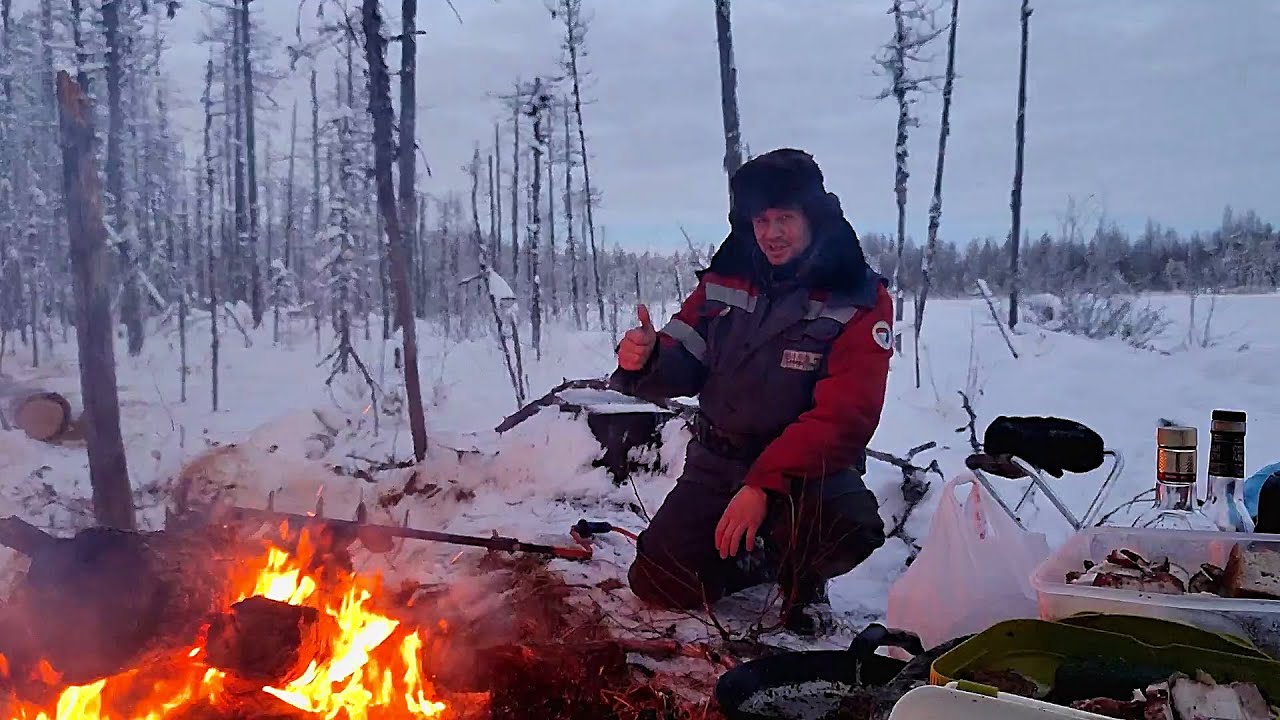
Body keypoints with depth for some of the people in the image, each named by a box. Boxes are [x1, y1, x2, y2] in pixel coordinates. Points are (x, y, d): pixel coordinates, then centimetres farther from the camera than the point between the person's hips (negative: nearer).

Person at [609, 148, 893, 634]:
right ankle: (757, 556, 25)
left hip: (806, 467, -3)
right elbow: (681, 369, 1)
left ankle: (802, 577, 3)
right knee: (658, 584, -5)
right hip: (717, 464, 4)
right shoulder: (725, 280, -2)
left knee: (849, 528, -35)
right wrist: (646, 360, -24)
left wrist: (764, 485, -31)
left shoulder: (859, 300, -14)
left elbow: (843, 417, -22)